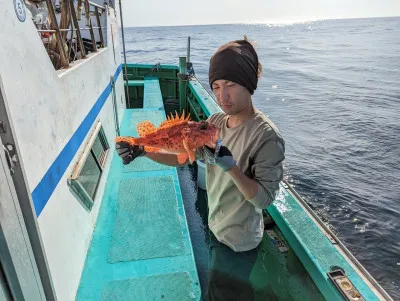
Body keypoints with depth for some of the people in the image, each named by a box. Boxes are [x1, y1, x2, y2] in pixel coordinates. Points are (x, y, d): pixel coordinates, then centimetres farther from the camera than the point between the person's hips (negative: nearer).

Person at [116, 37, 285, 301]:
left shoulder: (267, 136, -27)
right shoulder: (215, 122, -6)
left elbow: (264, 199, -25)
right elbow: (182, 155, -2)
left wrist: (231, 167, -39)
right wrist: (142, 150, -16)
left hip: (238, 241, -6)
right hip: (217, 227, 6)